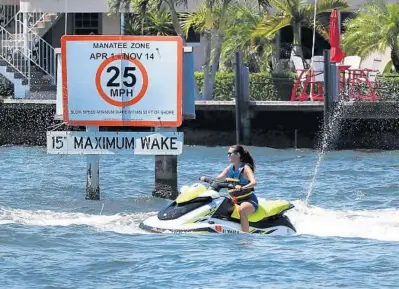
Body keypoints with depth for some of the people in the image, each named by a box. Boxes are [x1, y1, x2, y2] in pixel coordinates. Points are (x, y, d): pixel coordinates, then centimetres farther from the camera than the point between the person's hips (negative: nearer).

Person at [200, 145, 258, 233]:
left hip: (249, 200, -8)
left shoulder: (245, 168, -11)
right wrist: (206, 179, -17)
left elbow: (253, 182, -27)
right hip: (234, 200, 8)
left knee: (242, 210, -40)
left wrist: (242, 188, -47)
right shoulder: (229, 168, 11)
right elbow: (218, 178, 3)